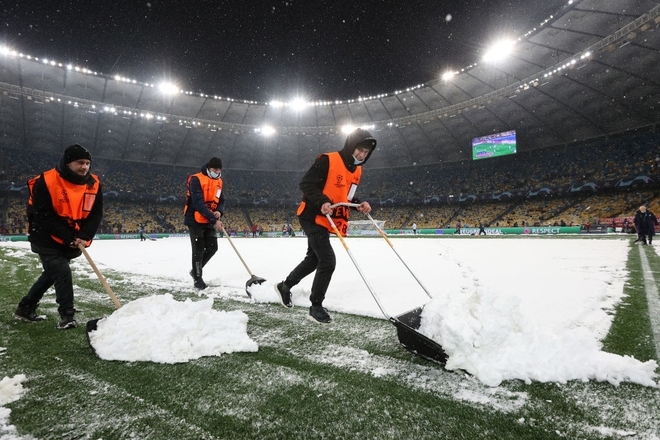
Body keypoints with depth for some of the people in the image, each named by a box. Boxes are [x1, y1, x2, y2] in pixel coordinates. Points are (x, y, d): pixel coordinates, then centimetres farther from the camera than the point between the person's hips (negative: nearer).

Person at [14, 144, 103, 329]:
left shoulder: (93, 184, -5)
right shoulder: (46, 182, -19)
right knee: (62, 272, -15)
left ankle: (26, 308, 36)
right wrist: (67, 236, -24)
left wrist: (83, 236, -19)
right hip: (47, 239, -6)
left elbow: (96, 214, -5)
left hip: (72, 242, 6)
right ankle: (67, 315, -4)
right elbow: (42, 215, -19)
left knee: (52, 273, 18)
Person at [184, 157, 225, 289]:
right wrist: (214, 220, -30)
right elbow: (199, 203, -26)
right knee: (199, 249, -2)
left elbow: (221, 201, 12)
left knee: (212, 247, 9)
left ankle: (196, 270, 30)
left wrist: (219, 211, -13)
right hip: (195, 220, -7)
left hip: (209, 221, 7)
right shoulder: (196, 180, -17)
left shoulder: (219, 182, 7)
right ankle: (198, 278, 13)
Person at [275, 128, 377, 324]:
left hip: (327, 221, 9)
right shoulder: (327, 160, -16)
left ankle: (285, 286, 40)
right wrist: (322, 202, -31)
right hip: (313, 217, -9)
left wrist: (359, 204, -1)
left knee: (313, 259, 19)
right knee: (327, 261, -14)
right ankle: (316, 307, 4)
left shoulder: (357, 170, 10)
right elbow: (306, 184, -18)